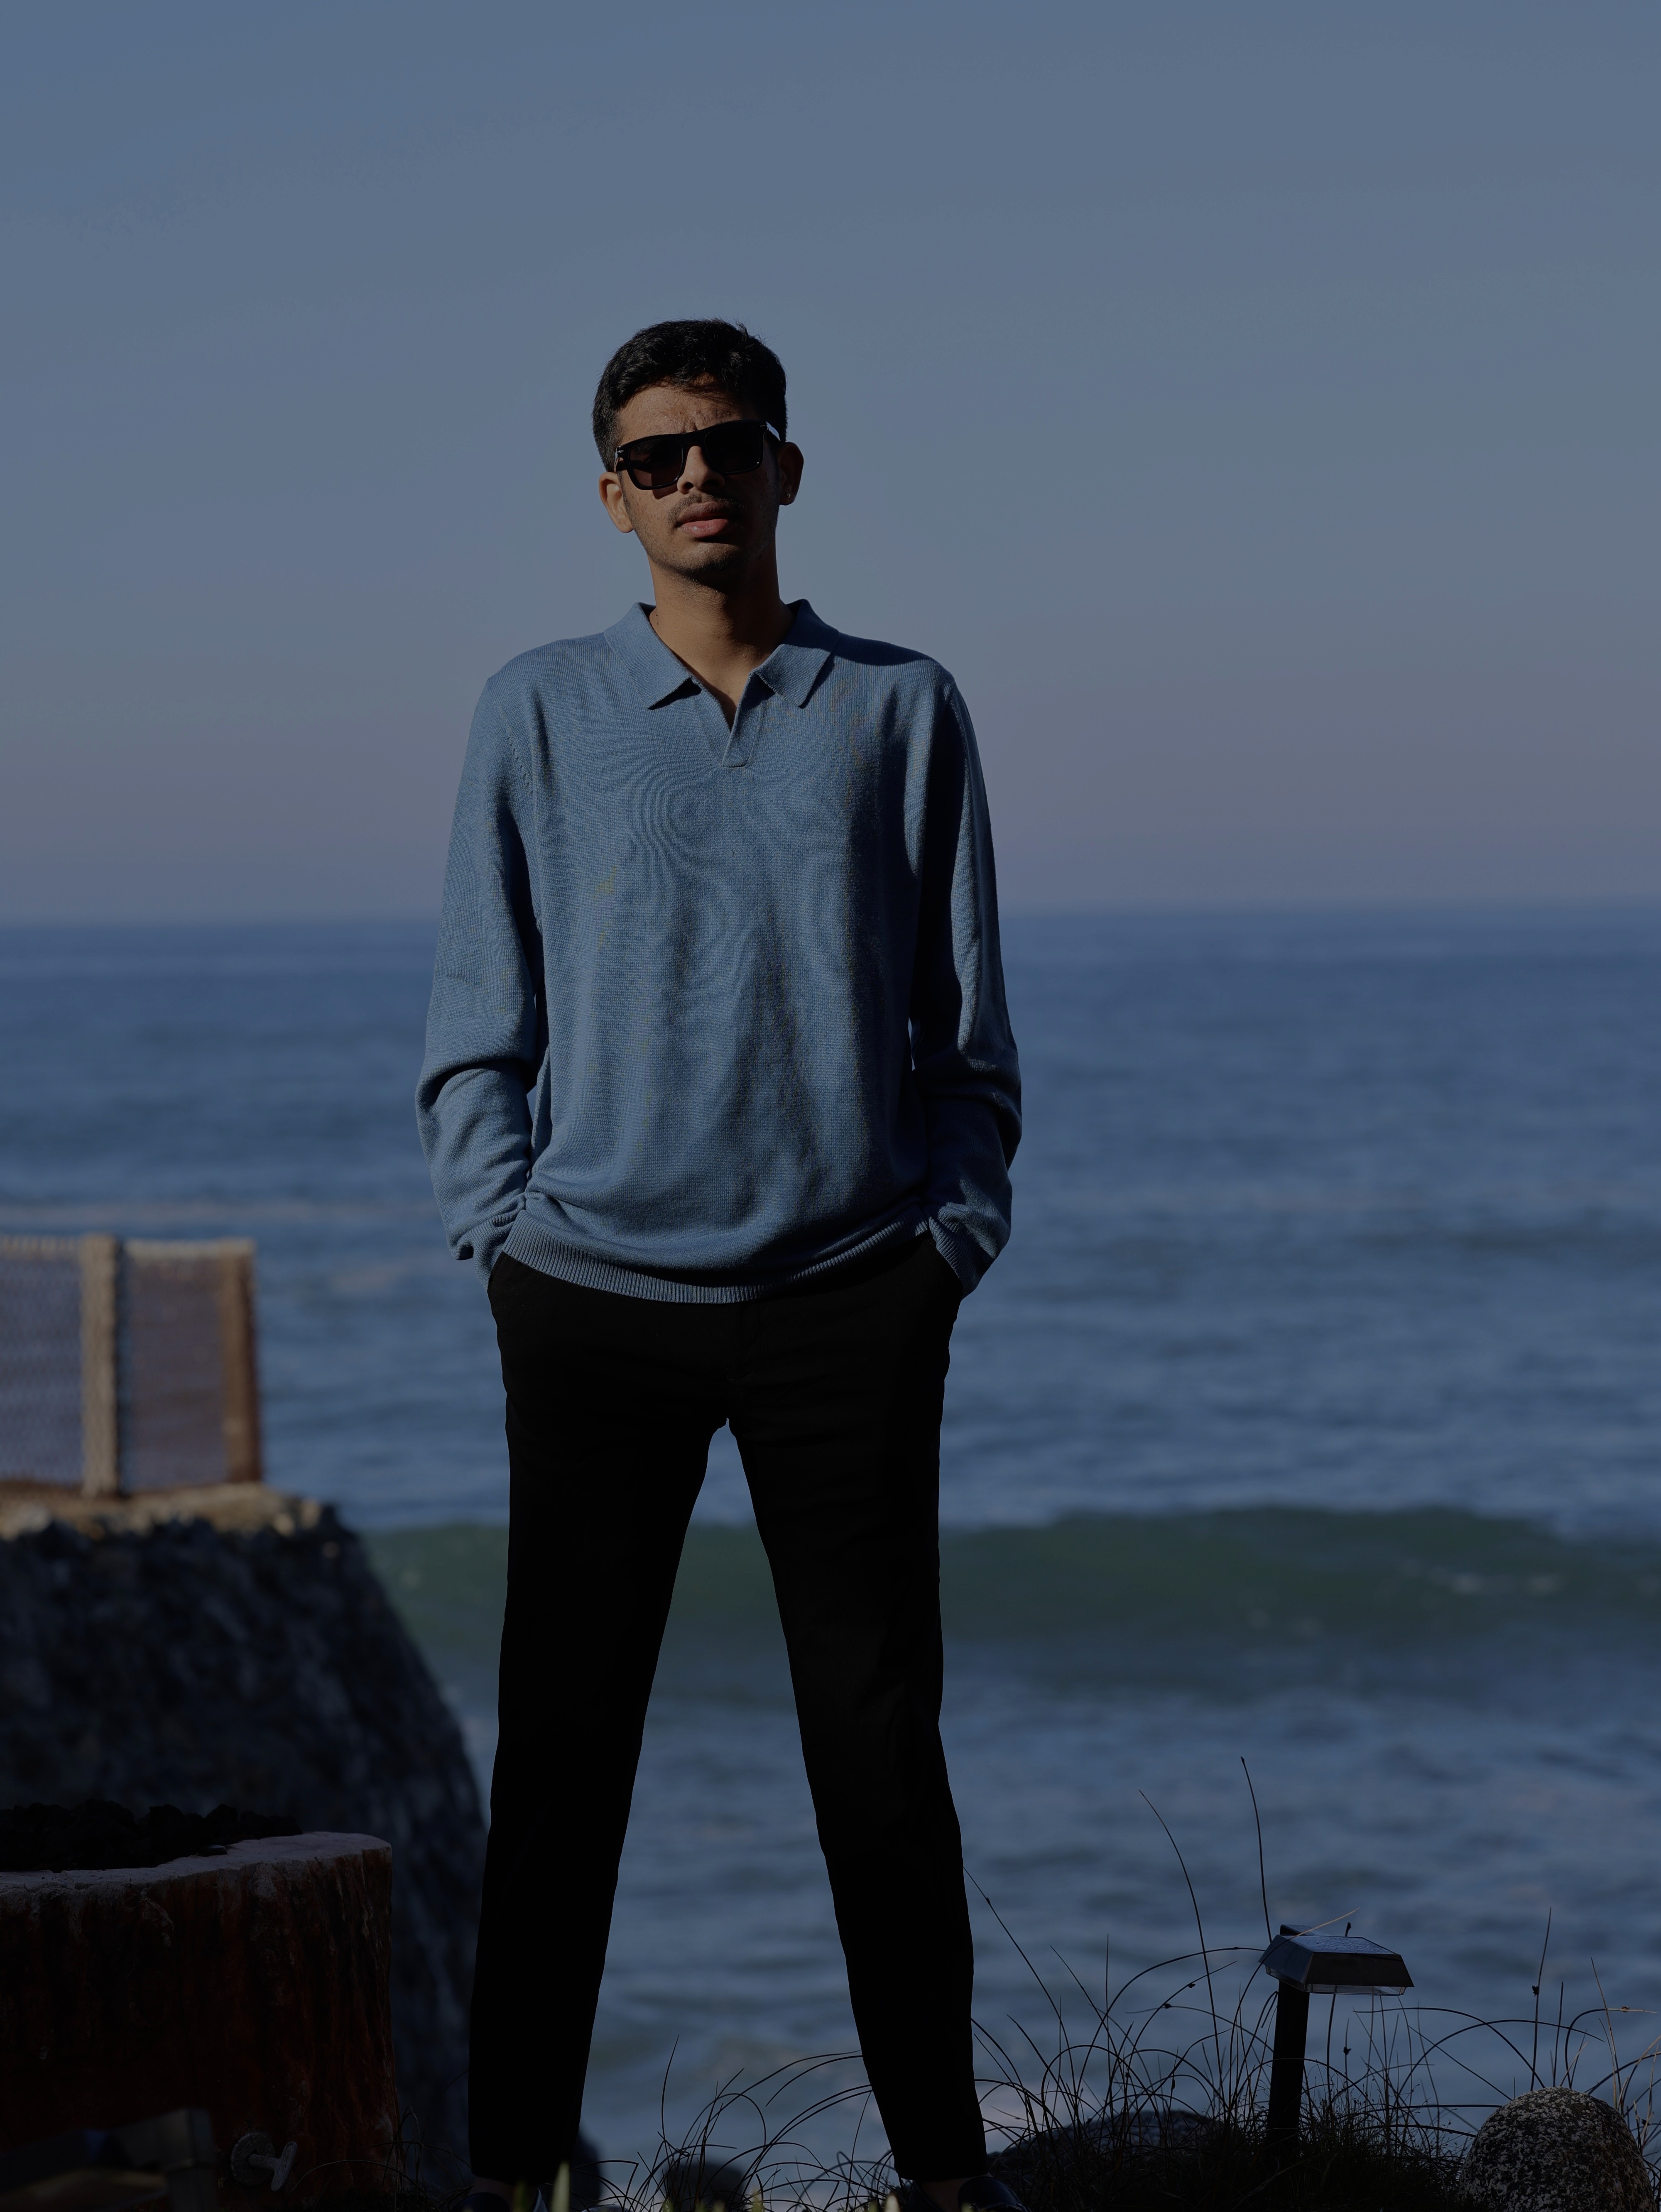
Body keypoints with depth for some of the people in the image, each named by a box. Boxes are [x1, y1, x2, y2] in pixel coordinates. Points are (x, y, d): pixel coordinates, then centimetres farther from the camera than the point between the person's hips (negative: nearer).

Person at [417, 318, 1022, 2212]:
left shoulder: (902, 712, 7)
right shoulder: (539, 716, 6)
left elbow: (964, 1024, 9)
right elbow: (480, 1015, 8)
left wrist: (948, 1241, 0)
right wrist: (503, 1234, -2)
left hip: (850, 1297, 0)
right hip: (594, 1296, 0)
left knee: (882, 1738, 4)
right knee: (561, 1740, 2)